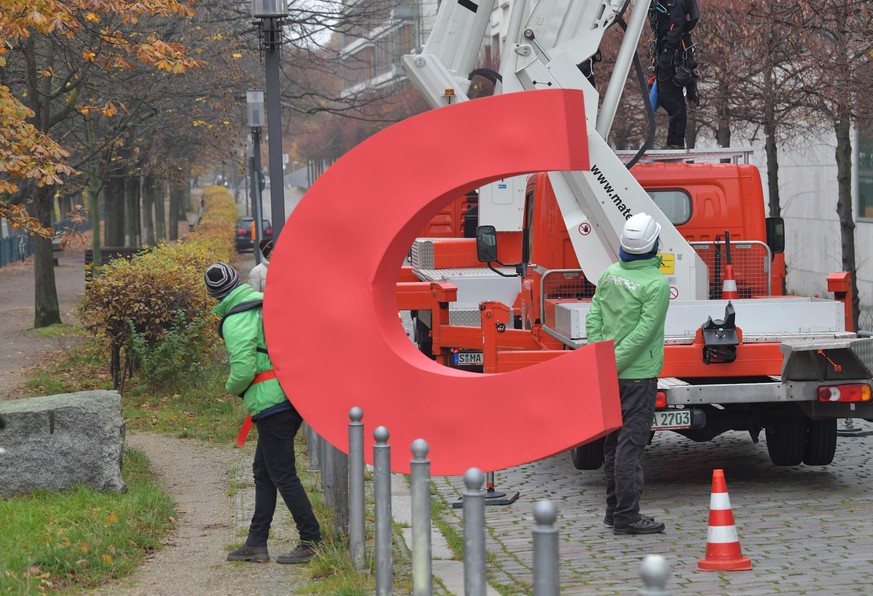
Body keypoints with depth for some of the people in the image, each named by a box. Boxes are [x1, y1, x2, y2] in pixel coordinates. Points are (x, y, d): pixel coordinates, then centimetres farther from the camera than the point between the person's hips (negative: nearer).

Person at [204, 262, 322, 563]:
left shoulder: (236, 321, -13)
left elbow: (243, 369, -19)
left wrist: (232, 388, 2)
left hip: (270, 402, -9)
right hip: (294, 395, 9)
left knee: (283, 475, -4)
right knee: (263, 471, 15)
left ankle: (312, 542, -3)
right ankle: (256, 544, 18)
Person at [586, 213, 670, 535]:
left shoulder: (610, 274, 4)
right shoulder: (656, 283, -14)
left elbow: (594, 318, 3)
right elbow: (643, 331, -18)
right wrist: (613, 364, -14)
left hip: (610, 376, 6)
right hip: (638, 374, -6)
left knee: (614, 442, 14)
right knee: (631, 443, -6)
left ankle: (614, 509, 21)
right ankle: (626, 516, -6)